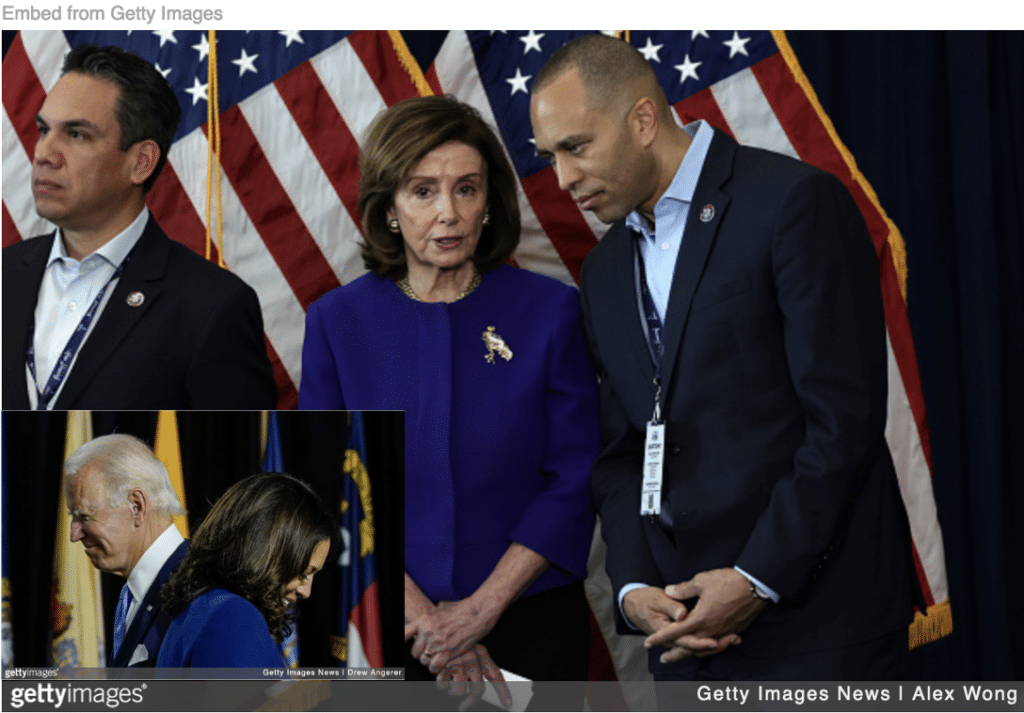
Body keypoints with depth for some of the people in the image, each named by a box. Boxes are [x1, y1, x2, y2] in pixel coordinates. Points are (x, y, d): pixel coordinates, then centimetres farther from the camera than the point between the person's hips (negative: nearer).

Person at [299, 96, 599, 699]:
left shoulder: (551, 310, -4)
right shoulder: (337, 320, -2)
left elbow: (574, 481, -5)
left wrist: (482, 608, -14)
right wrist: (422, 617, -13)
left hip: (531, 620, 0)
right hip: (383, 626, 0)